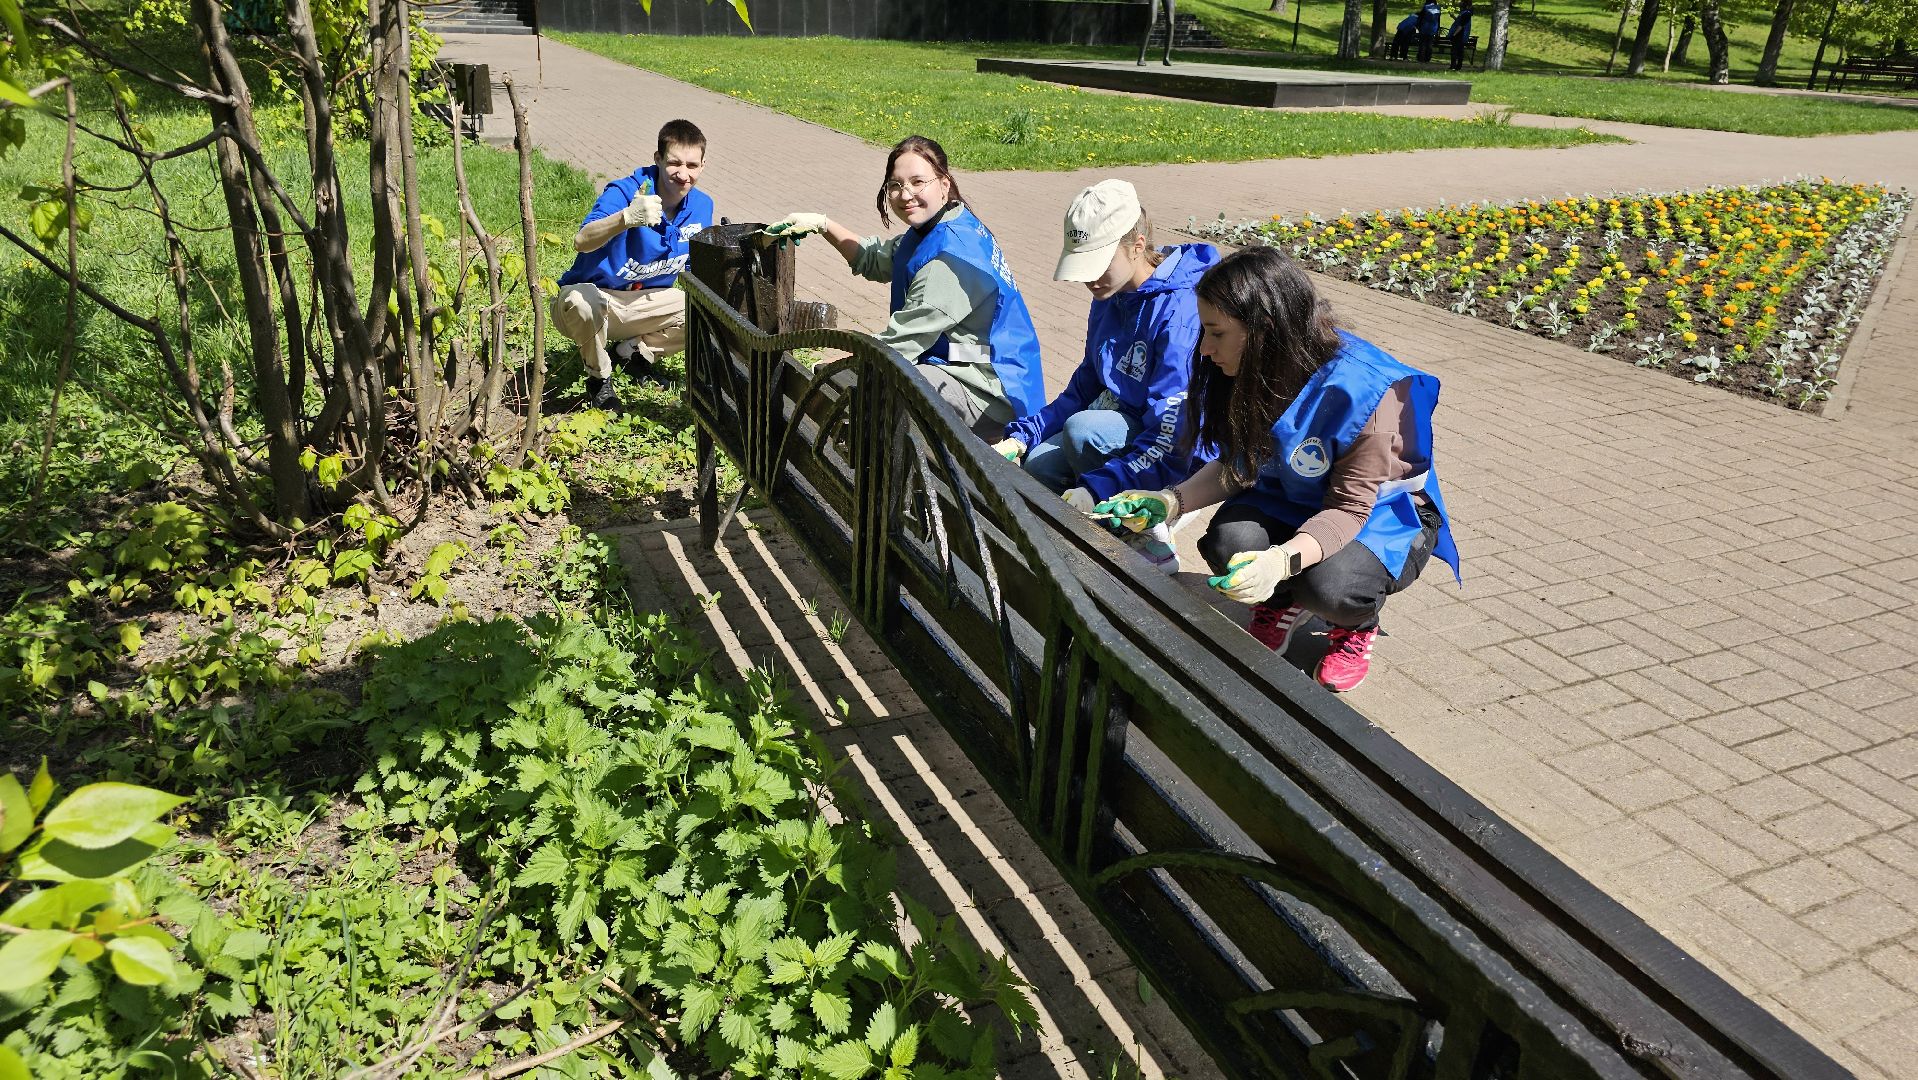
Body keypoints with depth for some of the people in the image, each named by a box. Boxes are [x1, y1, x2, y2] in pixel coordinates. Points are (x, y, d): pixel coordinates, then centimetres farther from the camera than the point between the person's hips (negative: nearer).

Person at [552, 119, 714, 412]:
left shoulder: (701, 206, -5)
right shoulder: (623, 192, -24)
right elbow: (582, 242, -42)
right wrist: (627, 217, -60)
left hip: (645, 303, 5)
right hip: (594, 298, -5)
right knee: (579, 300, -40)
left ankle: (635, 349, 6)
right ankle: (599, 377, -10)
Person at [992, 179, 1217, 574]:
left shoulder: (1181, 311, -26)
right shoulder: (1109, 297, 2)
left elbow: (1170, 445, -30)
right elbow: (1085, 388, 12)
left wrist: (1096, 488, -37)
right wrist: (1021, 437, 0)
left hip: (1184, 460, -8)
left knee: (1082, 429, -31)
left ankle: (1151, 544, -11)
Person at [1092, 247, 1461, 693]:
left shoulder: (1364, 390, -32)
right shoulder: (1252, 373, -12)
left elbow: (1350, 507, -30)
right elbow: (1237, 467, -1)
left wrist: (1282, 560, -49)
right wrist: (1170, 501, -19)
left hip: (1386, 511, -5)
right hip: (1294, 501, 5)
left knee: (1327, 586, -36)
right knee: (1227, 543, -27)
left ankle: (1357, 625, 4)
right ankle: (1280, 607, 8)